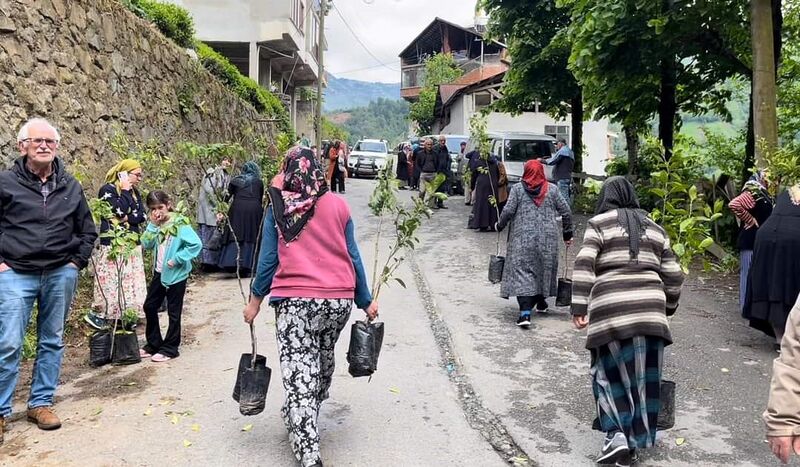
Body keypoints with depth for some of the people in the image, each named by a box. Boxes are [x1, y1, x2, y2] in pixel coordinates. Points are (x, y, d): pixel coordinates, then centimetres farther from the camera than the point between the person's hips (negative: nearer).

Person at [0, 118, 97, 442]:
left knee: (52, 342, 9)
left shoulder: (71, 187, 8)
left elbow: (88, 231, 16)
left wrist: (77, 262, 6)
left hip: (61, 275, 3)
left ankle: (41, 403, 22)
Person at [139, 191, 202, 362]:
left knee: (173, 312, 4)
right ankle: (153, 344, 29)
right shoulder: (156, 224, 4)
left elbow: (196, 244, -21)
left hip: (176, 275, -7)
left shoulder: (179, 223, -15)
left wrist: (177, 259, -21)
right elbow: (146, 244, -2)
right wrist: (153, 225, -10)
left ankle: (170, 348, 16)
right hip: (159, 273, 7)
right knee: (149, 307, 14)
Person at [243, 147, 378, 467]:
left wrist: (255, 299, 10)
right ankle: (302, 418, 44)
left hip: (295, 300, -3)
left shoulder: (278, 208, 0)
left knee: (299, 373, -1)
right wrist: (366, 301, 13)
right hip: (339, 300, 3)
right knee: (322, 362, 23)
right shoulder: (338, 206, 4)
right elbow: (352, 256, 6)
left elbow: (268, 258, 0)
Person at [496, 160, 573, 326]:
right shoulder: (552, 189, 5)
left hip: (523, 238, -3)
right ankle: (541, 301, 37)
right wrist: (567, 233, 16)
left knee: (522, 270, -5)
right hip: (548, 238, 3)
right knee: (545, 267, 20)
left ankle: (525, 312, -19)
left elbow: (508, 211, -8)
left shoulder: (518, 188, -3)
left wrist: (500, 225, 10)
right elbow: (565, 212, 6)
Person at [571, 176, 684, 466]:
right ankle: (635, 443, 18)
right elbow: (673, 275, 17)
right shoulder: (654, 228, 19)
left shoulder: (598, 223, 6)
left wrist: (579, 307, -8)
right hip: (650, 307, 4)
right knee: (644, 376, 10)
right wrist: (668, 307, 29)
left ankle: (617, 435, -3)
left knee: (609, 372, 9)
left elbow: (584, 265, -7)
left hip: (610, 307, -3)